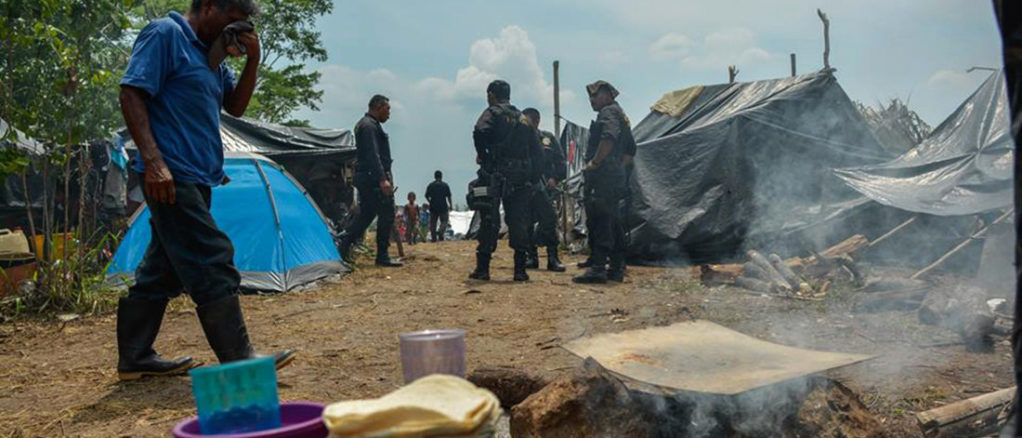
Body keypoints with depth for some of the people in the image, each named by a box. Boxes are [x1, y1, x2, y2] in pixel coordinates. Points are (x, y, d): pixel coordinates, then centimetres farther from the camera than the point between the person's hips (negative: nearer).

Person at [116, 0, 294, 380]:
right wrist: (153, 160, -23)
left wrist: (252, 61, 5)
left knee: (162, 270, 13)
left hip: (196, 178, 10)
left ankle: (135, 359, 22)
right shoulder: (164, 34, -7)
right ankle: (238, 360, -7)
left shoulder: (211, 54, 18)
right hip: (172, 177, -10)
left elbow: (235, 106, 20)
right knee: (212, 267, -10)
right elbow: (131, 95, -15)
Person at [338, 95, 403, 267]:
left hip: (364, 177, 11)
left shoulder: (365, 124, 22)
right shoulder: (370, 126, -12)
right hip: (373, 177, -11)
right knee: (386, 215, -6)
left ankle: (344, 247, 10)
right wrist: (383, 179, -27)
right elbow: (373, 155, -22)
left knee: (366, 214, 13)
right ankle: (382, 256, -3)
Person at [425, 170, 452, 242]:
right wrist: (450, 205, 8)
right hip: (443, 206, -2)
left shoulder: (430, 185, 4)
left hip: (433, 207, 2)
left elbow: (427, 196, 3)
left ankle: (433, 238, 5)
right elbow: (448, 196, -1)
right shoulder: (445, 185, 0)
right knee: (444, 221, 6)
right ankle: (440, 232, -19)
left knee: (433, 223, 8)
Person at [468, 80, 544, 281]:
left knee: (489, 220, -2)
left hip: (496, 175, -5)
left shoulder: (493, 113, 2)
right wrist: (533, 178, 16)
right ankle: (520, 270, 4)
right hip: (522, 177, 5)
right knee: (519, 221, 6)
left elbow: (479, 133, -20)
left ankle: (483, 268, -2)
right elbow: (537, 152, 16)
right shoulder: (523, 118, 20)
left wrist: (482, 155, -5)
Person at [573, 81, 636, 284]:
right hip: (617, 178, 10)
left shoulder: (608, 112, -5)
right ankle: (617, 269, 14)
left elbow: (609, 137, -24)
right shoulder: (621, 116, 27)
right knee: (614, 223, 11)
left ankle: (598, 268, -19)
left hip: (603, 177, -10)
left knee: (599, 221, -14)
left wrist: (594, 162, -18)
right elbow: (630, 149, 32)